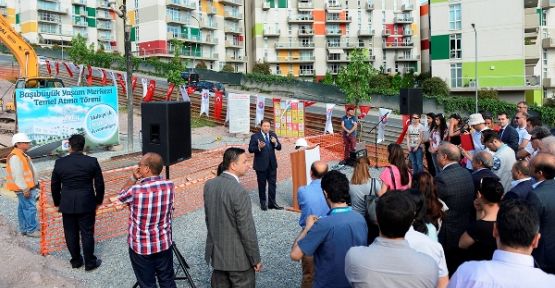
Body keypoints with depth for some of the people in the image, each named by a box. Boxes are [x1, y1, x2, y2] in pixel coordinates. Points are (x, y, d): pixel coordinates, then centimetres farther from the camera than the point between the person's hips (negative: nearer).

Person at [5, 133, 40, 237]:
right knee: (30, 208, -8)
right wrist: (25, 189, -23)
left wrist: (35, 184, 22)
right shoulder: (15, 157, -18)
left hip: (28, 187, 11)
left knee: (23, 208, 16)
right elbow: (18, 175, -23)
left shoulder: (22, 155, 15)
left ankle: (24, 229, 24)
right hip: (24, 189, -11)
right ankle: (31, 230, -2)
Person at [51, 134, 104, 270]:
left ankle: (76, 260, 26)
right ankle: (90, 262, 16)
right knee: (87, 233, 7)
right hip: (87, 204, -1)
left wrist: (57, 203, 18)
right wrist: (99, 200, 11)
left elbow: (54, 186, 5)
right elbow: (99, 184, -3)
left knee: (71, 233, 14)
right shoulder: (92, 162, -8)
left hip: (67, 204, 2)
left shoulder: (59, 163, -3)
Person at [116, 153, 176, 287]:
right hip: (164, 244, 4)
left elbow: (121, 196, -2)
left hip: (141, 247, -3)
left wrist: (133, 178, -2)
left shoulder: (135, 191, -25)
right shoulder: (170, 185, -12)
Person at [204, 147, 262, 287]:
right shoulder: (240, 192, -25)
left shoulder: (209, 185, -3)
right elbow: (247, 229, -20)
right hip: (238, 257, -7)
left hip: (216, 253, 7)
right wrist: (255, 259, -9)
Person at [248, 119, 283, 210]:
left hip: (272, 164, 4)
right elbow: (250, 149, -10)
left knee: (272, 184, 6)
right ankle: (263, 203, 20)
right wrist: (259, 147, -28)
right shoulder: (255, 136, -7)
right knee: (262, 184, 7)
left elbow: (279, 147, 4)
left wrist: (275, 143, -17)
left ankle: (272, 203, 15)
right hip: (261, 165, -4)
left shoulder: (273, 135, 5)